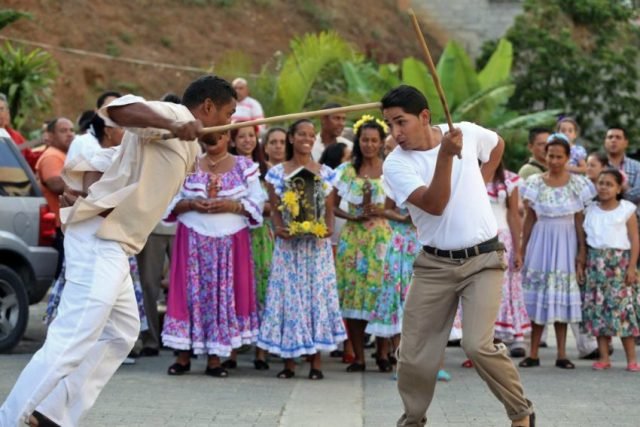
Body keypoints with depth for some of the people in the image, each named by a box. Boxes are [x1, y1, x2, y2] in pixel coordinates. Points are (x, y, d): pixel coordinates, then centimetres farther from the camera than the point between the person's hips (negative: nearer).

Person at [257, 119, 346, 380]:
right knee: (288, 294, -2)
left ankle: (316, 360, 4)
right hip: (288, 243, -1)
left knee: (318, 293, -1)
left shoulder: (325, 173, 8)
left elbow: (330, 210, 8)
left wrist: (328, 229, -11)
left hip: (317, 243, 1)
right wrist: (278, 228, -15)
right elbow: (275, 209, 4)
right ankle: (289, 360, 3)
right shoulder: (277, 172, 5)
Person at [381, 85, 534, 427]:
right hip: (434, 264, 1)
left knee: (478, 345, -16)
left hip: (483, 259, -1)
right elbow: (434, 205, -24)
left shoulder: (467, 131, -3)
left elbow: (497, 143, 21)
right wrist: (446, 155, -32)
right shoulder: (395, 164, -10)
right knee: (414, 356, 0)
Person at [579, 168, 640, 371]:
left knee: (622, 306, -5)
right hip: (596, 263, 3)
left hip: (619, 263, -3)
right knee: (597, 308, 2)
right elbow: (584, 240, 12)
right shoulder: (591, 211, 9)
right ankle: (604, 357, 9)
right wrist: (580, 264, 5)